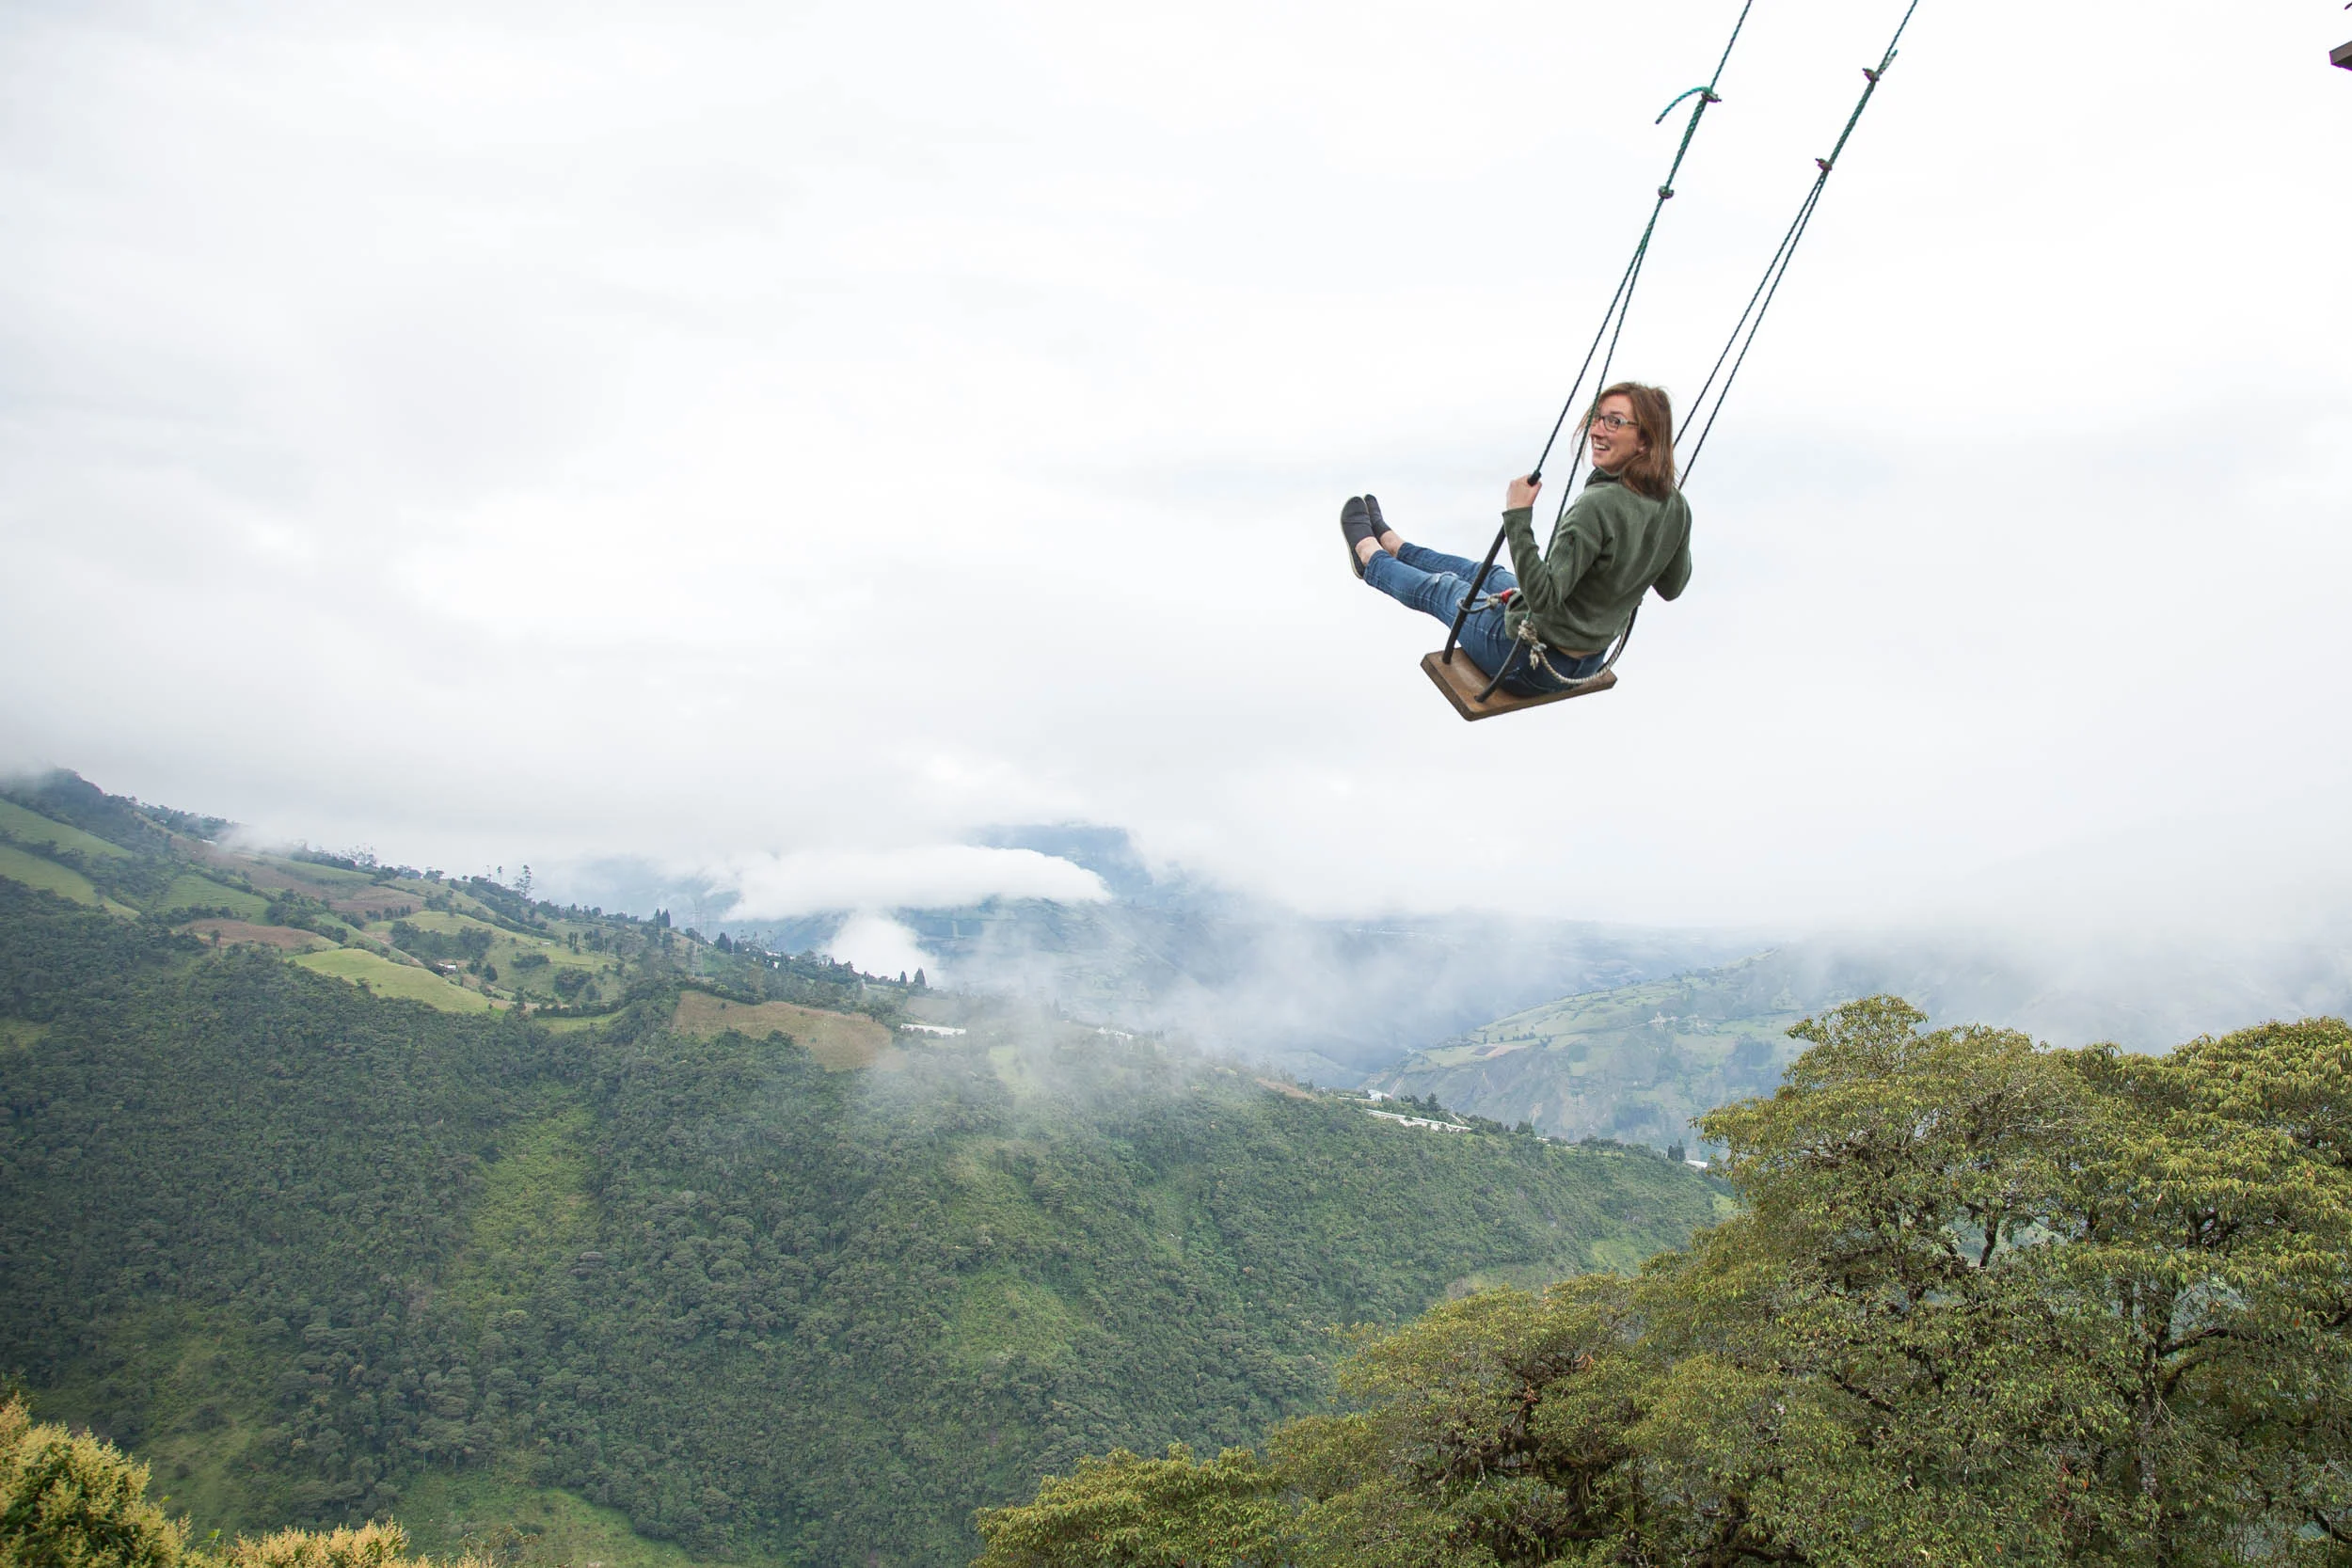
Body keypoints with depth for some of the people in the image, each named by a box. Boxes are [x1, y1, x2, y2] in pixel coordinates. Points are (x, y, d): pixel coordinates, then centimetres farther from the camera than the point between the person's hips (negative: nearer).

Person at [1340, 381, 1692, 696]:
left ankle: (1371, 558, 53)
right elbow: (1672, 587, 7)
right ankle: (1394, 546, 58)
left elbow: (1544, 598, -35)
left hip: (1534, 662, -7)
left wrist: (1518, 517, -33)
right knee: (1481, 572, 32)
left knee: (1439, 589, 22)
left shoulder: (1598, 506, -34)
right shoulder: (1675, 507, -9)